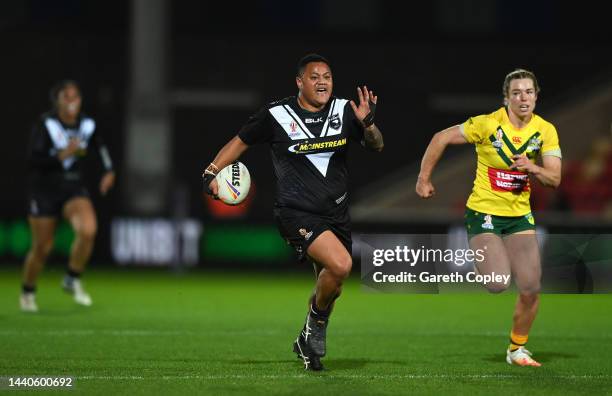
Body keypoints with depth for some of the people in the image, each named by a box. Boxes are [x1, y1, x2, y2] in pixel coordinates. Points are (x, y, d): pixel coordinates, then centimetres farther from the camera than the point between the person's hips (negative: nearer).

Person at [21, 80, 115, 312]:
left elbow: (100, 147, 19)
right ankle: (28, 291, 30)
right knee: (42, 248, 4)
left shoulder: (87, 125, -2)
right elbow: (34, 161, -21)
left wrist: (109, 171, 6)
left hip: (74, 189, 3)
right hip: (44, 190, -3)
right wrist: (64, 154, -28)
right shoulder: (46, 125, -15)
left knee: (88, 230, -24)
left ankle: (73, 281, -3)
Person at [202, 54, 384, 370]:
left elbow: (375, 146, 7)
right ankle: (315, 326, -1)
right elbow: (240, 141, 6)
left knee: (331, 288, 14)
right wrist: (211, 173, -1)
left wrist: (368, 123, -14)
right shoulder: (276, 115, -7)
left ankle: (308, 343, 40)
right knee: (340, 264, -27)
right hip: (296, 213, -5)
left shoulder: (343, 110, 2)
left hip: (336, 214, 6)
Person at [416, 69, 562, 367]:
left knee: (531, 288, -4)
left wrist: (533, 168, -25)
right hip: (483, 213, -4)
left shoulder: (546, 131, -3)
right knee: (498, 284, -17)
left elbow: (555, 179, -4)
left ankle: (517, 348, 18)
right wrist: (424, 179, -5)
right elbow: (441, 138, -7)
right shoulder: (488, 124, -15)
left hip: (520, 216, 4)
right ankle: (478, 260, 20)